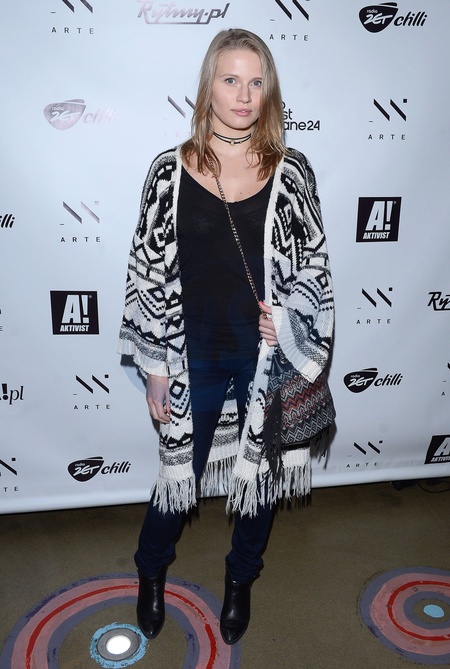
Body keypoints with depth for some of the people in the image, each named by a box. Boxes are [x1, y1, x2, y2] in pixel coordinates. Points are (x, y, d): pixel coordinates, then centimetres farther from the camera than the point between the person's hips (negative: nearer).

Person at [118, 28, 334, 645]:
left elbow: (315, 265, 4)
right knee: (180, 472, 14)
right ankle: (152, 571, 46)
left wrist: (289, 319, -14)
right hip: (195, 358, -1)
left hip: (270, 358, 1)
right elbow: (147, 272, -3)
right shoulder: (171, 171, -5)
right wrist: (156, 367, -2)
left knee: (262, 472, 17)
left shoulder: (291, 172, -4)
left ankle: (240, 580, 45)